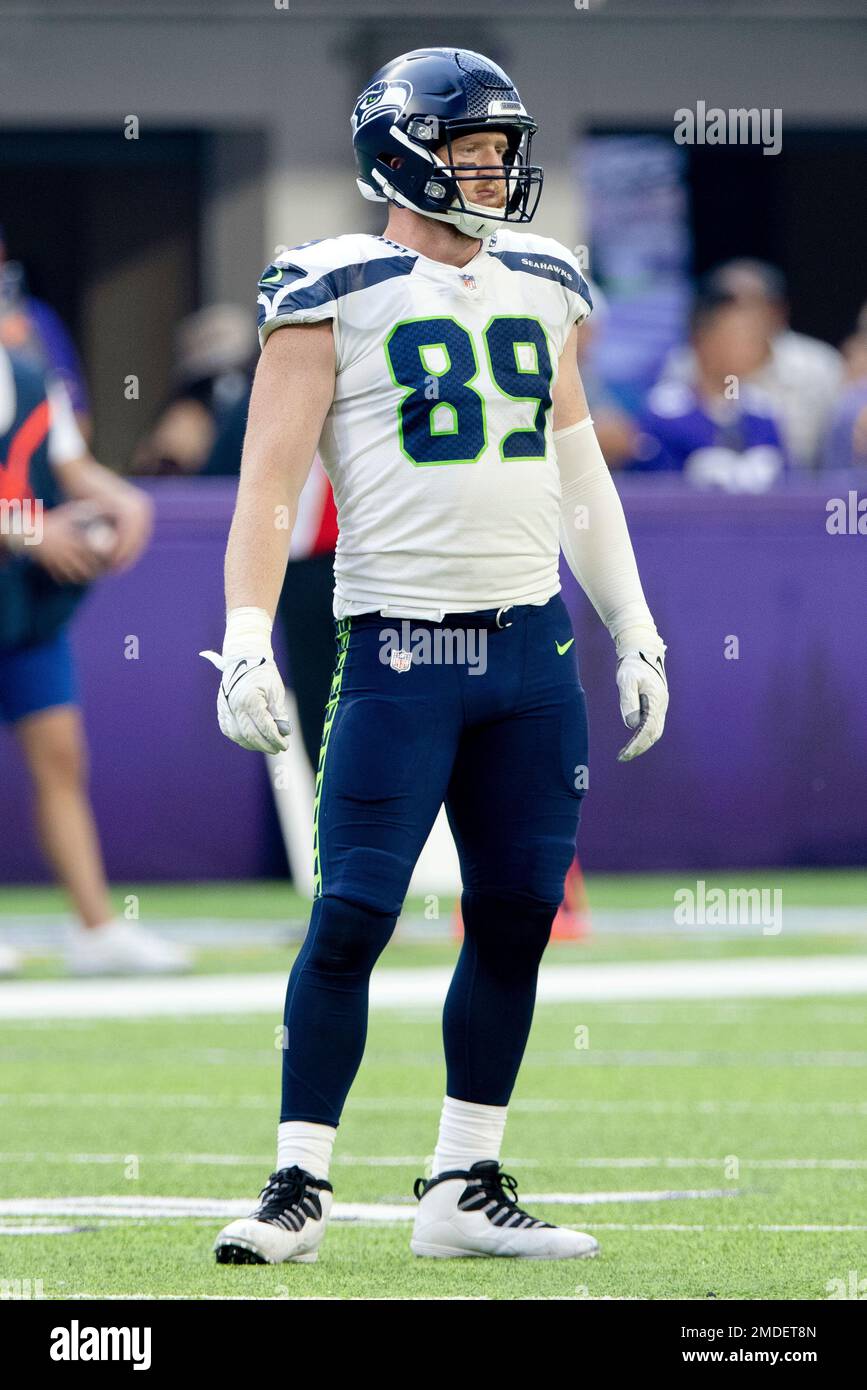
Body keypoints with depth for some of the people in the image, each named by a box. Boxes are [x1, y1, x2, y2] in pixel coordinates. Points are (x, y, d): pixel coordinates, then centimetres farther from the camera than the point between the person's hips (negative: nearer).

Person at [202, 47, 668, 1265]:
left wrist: (635, 630, 19)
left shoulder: (539, 287, 14)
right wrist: (247, 638, -17)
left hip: (533, 651, 5)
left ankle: (466, 1190, 13)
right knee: (353, 915, -8)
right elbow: (270, 477, -7)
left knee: (517, 919, 5)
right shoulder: (337, 295, -3)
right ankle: (299, 1187, -1)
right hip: (401, 650, -5)